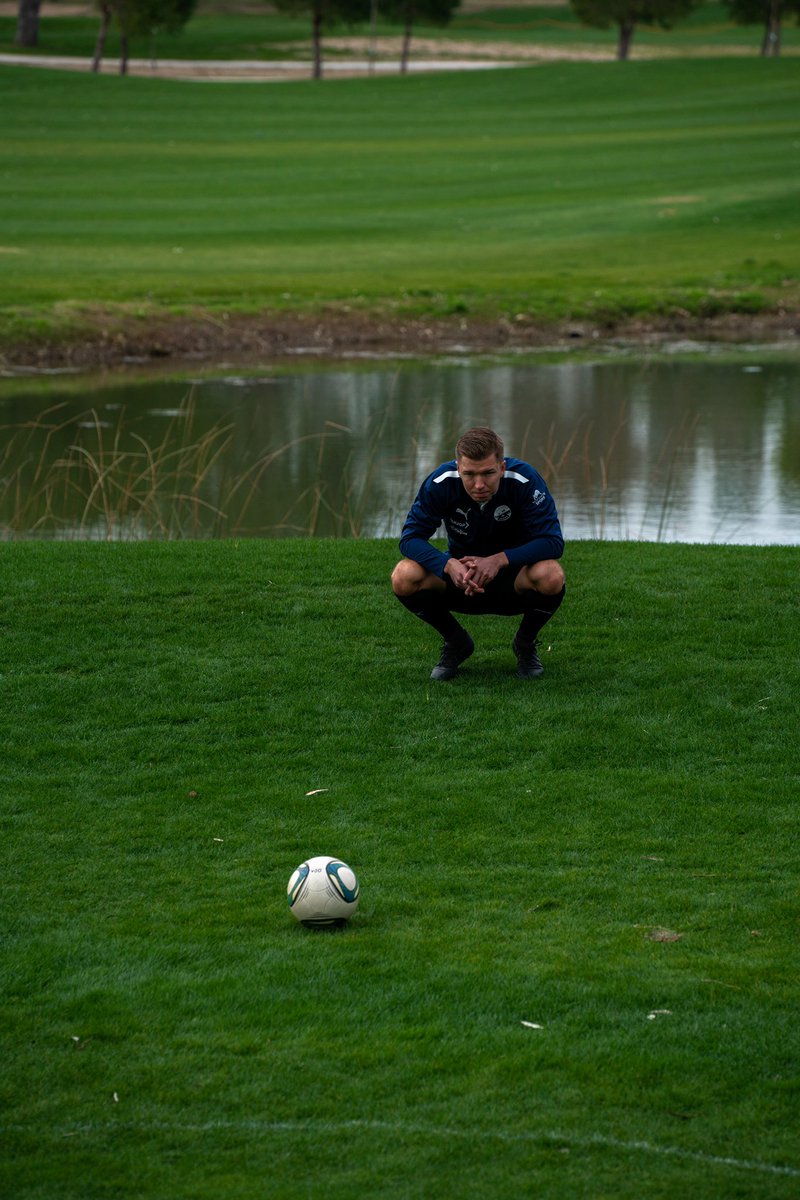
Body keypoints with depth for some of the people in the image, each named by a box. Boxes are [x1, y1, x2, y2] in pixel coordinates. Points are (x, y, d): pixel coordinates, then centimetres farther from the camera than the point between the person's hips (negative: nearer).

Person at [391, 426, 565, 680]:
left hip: (513, 573, -1)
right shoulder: (441, 483, -22)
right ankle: (456, 643, 2)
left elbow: (553, 542, -27)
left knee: (551, 576, -36)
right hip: (460, 572, 1)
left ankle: (525, 643, -1)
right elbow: (410, 537, -21)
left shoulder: (524, 480, -26)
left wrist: (499, 560, -41)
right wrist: (449, 565, -41)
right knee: (404, 577, -28)